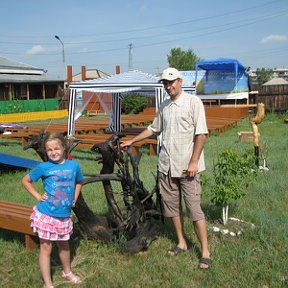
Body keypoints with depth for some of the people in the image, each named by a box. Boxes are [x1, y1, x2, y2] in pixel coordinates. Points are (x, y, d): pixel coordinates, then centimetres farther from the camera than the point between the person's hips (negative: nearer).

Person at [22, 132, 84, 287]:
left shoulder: (73, 165, -3)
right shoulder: (43, 167, -10)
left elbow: (78, 182, 18)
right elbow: (25, 181, 4)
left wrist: (74, 198, 7)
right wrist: (38, 196, -4)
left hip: (64, 215, 3)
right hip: (46, 214, -3)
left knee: (64, 245, 21)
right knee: (46, 248, 5)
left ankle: (67, 272, 45)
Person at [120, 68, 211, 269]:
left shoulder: (193, 102, -6)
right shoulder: (164, 106, 13)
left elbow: (201, 134, -11)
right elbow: (153, 129, 25)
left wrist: (193, 161, -16)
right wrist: (131, 141, 24)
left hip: (187, 166, -6)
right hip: (166, 165, 7)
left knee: (194, 208, -6)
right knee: (171, 205, 12)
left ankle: (205, 252, 3)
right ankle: (181, 243, 27)